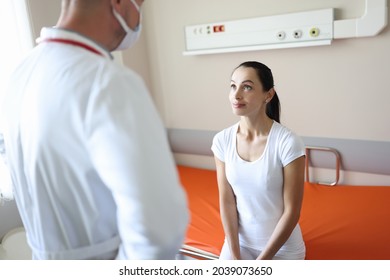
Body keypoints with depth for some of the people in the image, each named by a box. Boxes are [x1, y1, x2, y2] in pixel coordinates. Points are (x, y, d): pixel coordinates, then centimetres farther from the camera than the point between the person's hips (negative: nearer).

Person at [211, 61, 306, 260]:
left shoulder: (288, 142, -21)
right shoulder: (222, 140, -9)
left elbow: (292, 211, -16)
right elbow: (226, 200, -6)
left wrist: (261, 262, -14)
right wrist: (235, 257, -10)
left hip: (283, 246, -2)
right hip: (239, 240, 3)